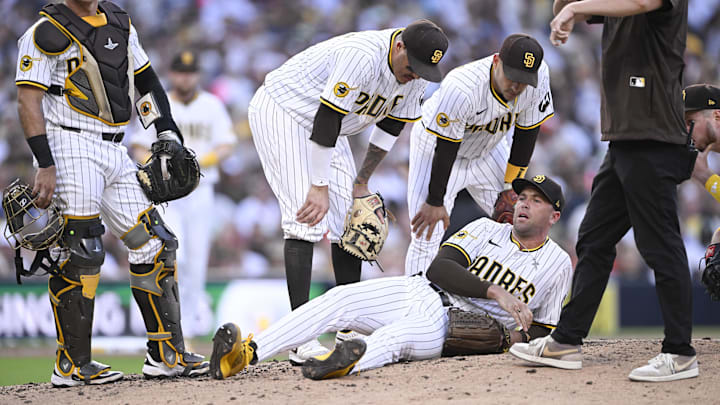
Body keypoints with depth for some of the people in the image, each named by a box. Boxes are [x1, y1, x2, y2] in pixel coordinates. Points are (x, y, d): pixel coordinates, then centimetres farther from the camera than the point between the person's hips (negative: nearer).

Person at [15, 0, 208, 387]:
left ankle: (166, 354, 11)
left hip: (114, 150, 7)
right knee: (81, 253, -12)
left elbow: (146, 80, 25)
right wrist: (45, 165, -20)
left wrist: (168, 135, 16)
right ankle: (71, 365, -4)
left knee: (153, 245, 4)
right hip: (71, 147, -7)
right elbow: (29, 101, -12)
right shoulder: (47, 33, -6)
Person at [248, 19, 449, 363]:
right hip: (280, 112, -9)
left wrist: (361, 182, 9)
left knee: (350, 218, 3)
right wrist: (320, 187, -29)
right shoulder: (363, 56, -34)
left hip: (327, 128, 9)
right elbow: (326, 120, -32)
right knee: (307, 220, -19)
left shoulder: (415, 77, -7)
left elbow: (390, 126, 6)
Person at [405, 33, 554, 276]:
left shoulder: (540, 76, -25)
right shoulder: (460, 89, -39)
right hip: (436, 144, -5)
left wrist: (512, 185, -5)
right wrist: (435, 202, -20)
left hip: (487, 149, 5)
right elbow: (445, 150, -28)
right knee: (427, 234, -16)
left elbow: (526, 133, -10)